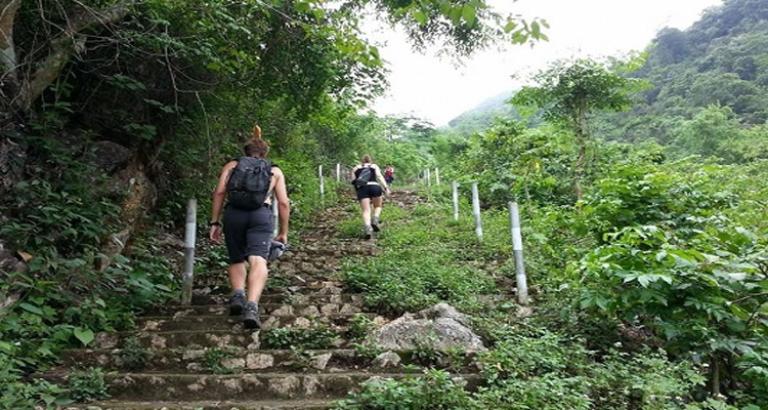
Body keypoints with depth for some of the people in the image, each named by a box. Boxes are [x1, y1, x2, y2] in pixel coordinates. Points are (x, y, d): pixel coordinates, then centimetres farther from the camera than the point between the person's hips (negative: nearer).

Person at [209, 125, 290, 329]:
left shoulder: (231, 165, 23)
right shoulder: (275, 171, 23)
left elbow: (219, 193, 7)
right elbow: (283, 203, 14)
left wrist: (215, 222, 7)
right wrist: (283, 232, 18)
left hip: (234, 213, 2)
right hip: (261, 215, -1)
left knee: (237, 260, 20)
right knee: (258, 261, -15)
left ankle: (237, 295, -1)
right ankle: (251, 306, -34)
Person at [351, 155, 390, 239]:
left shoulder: (356, 168, 27)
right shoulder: (374, 166, 23)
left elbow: (353, 181, 12)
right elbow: (379, 176, 7)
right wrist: (386, 188, -1)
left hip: (362, 188, 0)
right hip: (374, 186, 0)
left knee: (366, 211, -4)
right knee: (377, 206, 20)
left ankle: (367, 229, -25)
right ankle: (375, 221, -6)